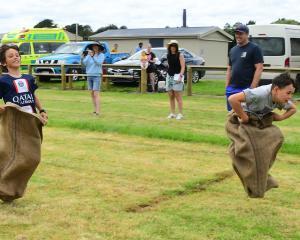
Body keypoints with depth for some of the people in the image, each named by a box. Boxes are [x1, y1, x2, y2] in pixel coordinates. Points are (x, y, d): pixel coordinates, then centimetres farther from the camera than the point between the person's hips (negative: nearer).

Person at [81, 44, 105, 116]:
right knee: (92, 94, 7)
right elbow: (84, 63, 1)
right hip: (89, 76, 5)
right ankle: (95, 110, 14)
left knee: (96, 94, -11)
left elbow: (99, 62, -20)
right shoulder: (89, 55, 9)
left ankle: (98, 111, -13)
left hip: (97, 76, -5)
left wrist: (92, 56, -28)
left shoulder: (101, 55, -3)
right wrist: (82, 58, -18)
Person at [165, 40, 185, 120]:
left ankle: (180, 114, -7)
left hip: (177, 76, -6)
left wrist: (180, 76, -20)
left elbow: (183, 67, -10)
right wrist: (168, 75, 13)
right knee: (171, 97, 7)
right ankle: (172, 113, 12)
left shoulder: (180, 55, -4)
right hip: (169, 76, 6)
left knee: (178, 97, -9)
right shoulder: (168, 56, 12)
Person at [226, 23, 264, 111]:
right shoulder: (233, 50, 17)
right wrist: (227, 87, 14)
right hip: (231, 89, 7)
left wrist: (252, 88, -17)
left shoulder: (254, 48, -4)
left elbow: (259, 69, -10)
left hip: (246, 89, -7)